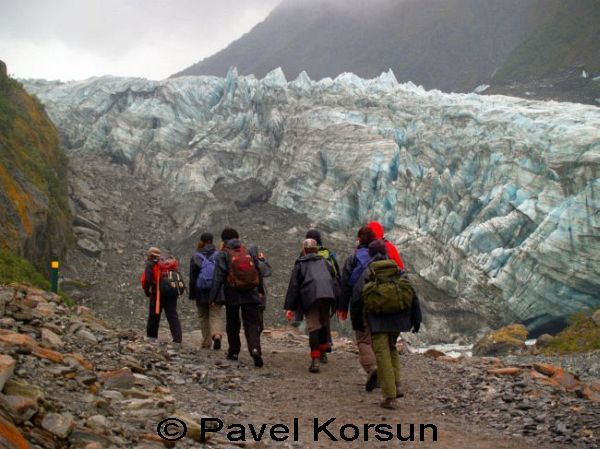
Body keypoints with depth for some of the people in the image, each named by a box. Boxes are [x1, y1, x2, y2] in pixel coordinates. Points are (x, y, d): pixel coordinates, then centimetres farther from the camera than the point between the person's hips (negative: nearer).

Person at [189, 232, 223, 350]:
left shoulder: (196, 257, -5)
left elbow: (192, 278, -3)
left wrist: (192, 294, 4)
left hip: (201, 293, -1)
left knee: (204, 317, 11)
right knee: (216, 315, 3)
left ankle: (206, 342, 11)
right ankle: (217, 334, -24)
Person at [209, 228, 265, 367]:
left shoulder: (223, 255, -4)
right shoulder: (249, 251, 8)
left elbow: (218, 277, -9)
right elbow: (258, 272, 11)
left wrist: (212, 298, -6)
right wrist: (260, 290, 22)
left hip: (232, 295, -2)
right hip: (250, 294, 2)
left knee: (232, 324, 15)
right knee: (252, 324, -1)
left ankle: (234, 352, 18)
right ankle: (255, 349, -22)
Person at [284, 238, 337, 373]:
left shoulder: (300, 264, 14)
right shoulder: (324, 262, 24)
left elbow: (293, 285, 7)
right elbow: (333, 280, 20)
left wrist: (289, 307, 6)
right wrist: (337, 304, 22)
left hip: (310, 297, -3)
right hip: (328, 295, 3)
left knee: (313, 327, -4)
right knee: (324, 324, 22)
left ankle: (315, 359, -16)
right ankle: (323, 353, 34)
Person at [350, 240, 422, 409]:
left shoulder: (367, 274, 6)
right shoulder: (398, 272, 11)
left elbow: (355, 299, 2)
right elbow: (413, 296, 6)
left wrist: (357, 323, 13)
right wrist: (416, 319, 10)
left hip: (377, 319, -3)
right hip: (397, 318, 3)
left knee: (383, 354, -2)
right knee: (391, 348, 24)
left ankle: (390, 397, -8)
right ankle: (396, 386, 11)